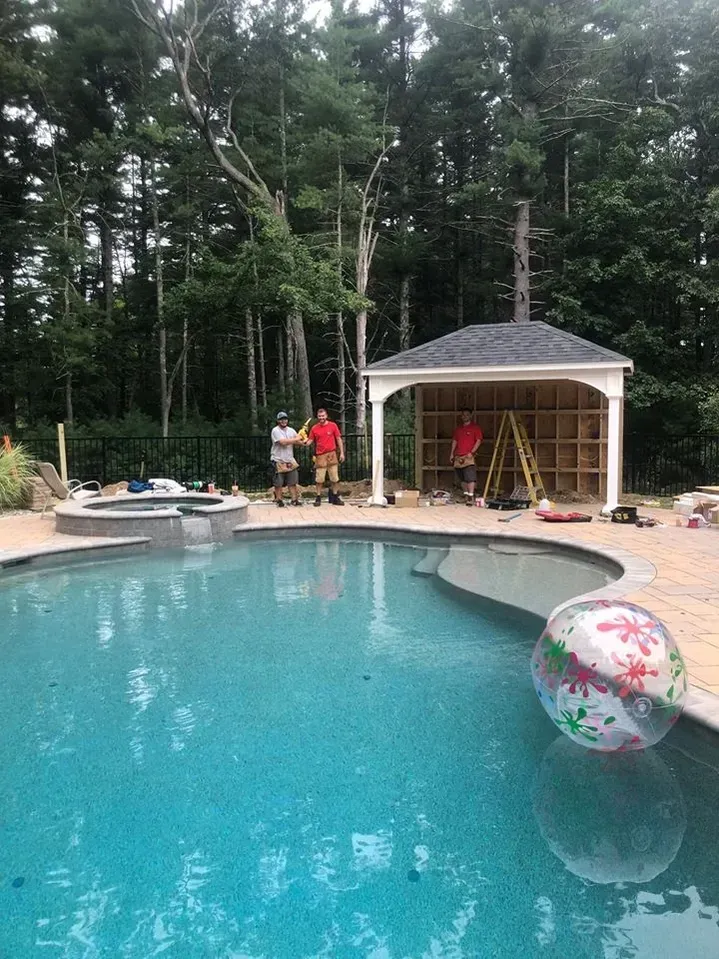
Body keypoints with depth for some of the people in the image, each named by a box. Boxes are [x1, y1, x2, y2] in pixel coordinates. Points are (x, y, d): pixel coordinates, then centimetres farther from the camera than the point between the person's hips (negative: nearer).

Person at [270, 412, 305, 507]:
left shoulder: (291, 430, 8)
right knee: (278, 483, 3)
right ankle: (279, 500, 16)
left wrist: (291, 441, -11)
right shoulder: (275, 431, -11)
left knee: (292, 482, 5)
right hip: (278, 461, -5)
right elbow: (283, 442, -23)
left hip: (290, 460, 5)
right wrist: (296, 439, -11)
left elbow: (300, 442, 7)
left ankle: (294, 500, 11)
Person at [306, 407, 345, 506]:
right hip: (320, 456, 0)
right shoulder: (314, 428, 4)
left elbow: (339, 439, 4)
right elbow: (309, 441, 4)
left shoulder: (333, 425, 1)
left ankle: (335, 498, 15)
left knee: (334, 478, 4)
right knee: (319, 479, 2)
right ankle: (318, 498, 11)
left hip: (332, 455, 0)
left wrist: (342, 453, 0)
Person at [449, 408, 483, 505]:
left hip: (468, 456, -6)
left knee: (470, 477, -14)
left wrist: (472, 452, -14)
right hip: (458, 457, 6)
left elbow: (479, 440, -6)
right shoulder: (458, 428, 18)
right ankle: (466, 495, 19)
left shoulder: (475, 427, 1)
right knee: (462, 478, 11)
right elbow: (454, 441, 20)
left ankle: (471, 497, -18)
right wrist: (451, 453, 12)